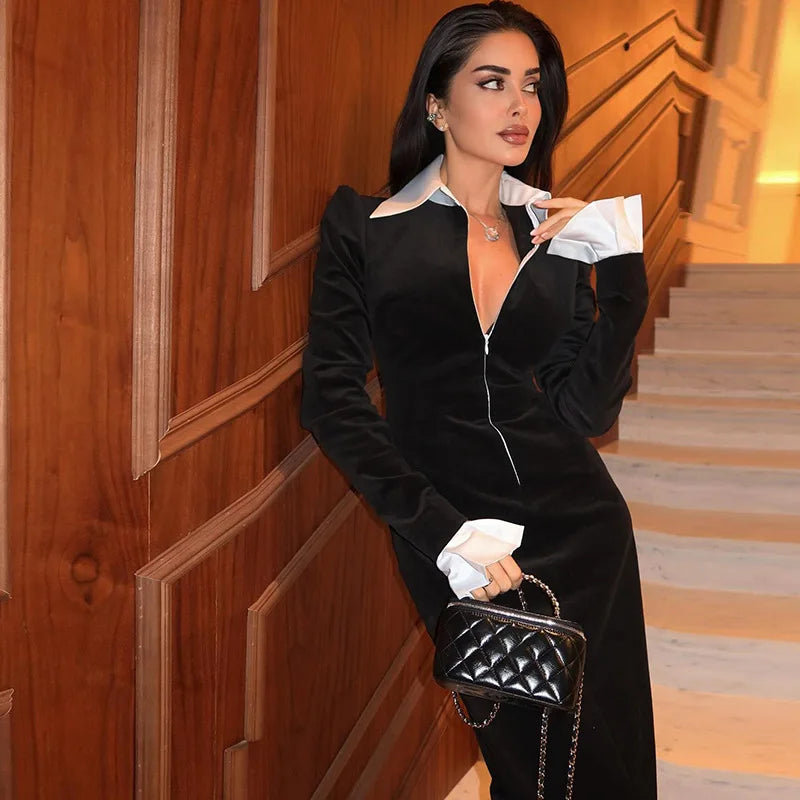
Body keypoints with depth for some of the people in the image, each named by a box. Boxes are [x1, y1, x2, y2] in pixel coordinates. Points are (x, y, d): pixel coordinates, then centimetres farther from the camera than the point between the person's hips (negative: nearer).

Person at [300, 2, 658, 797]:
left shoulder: (562, 234, 7)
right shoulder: (365, 225, -2)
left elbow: (585, 411, 0)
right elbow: (331, 396, -10)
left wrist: (623, 273, -9)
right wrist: (439, 528, -17)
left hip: (579, 529, 4)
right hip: (452, 544, -3)